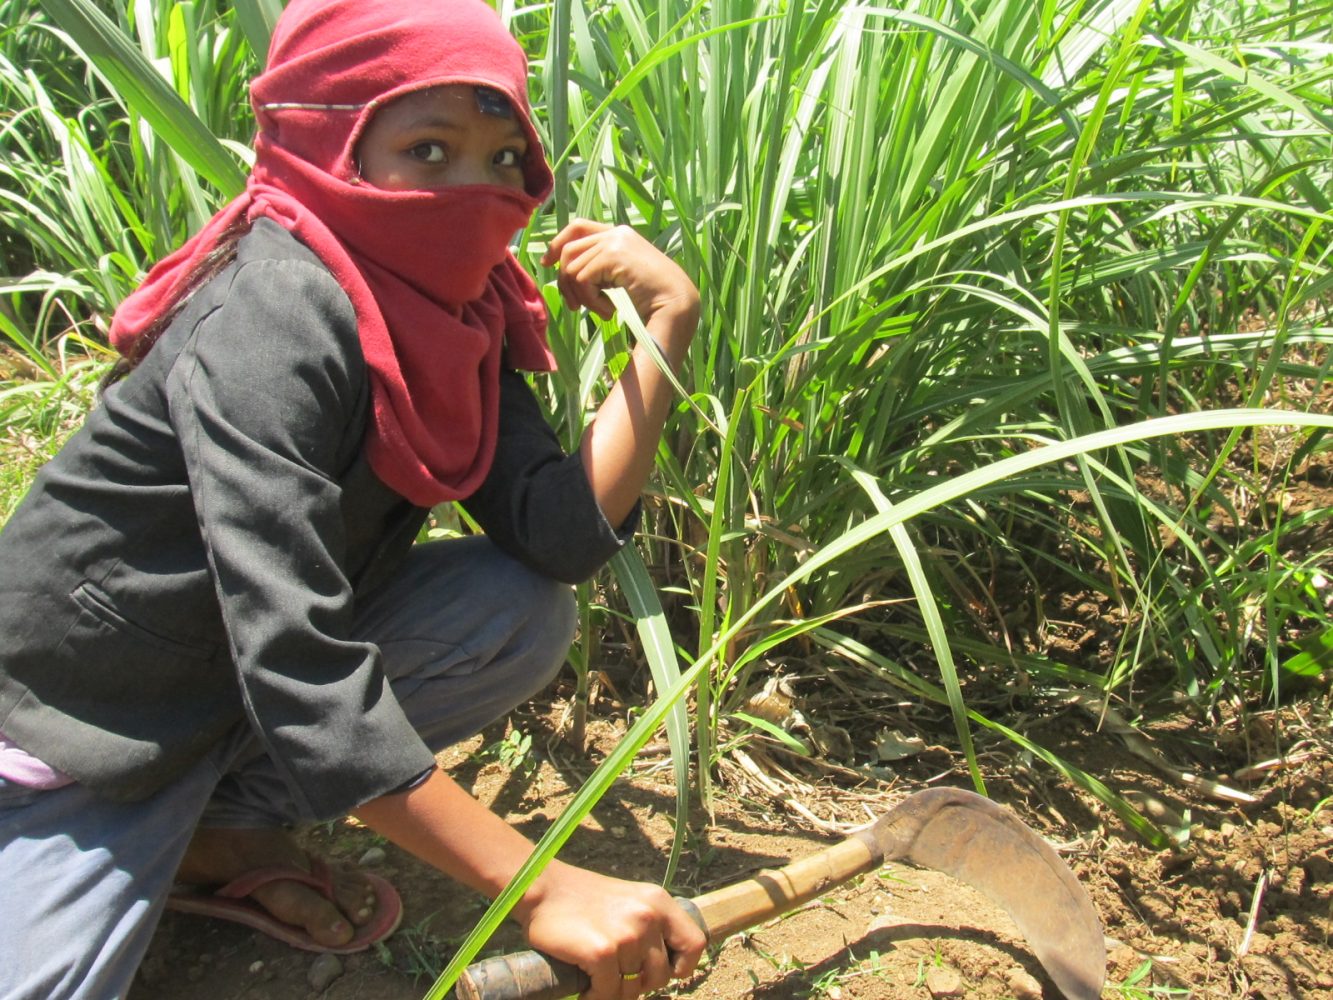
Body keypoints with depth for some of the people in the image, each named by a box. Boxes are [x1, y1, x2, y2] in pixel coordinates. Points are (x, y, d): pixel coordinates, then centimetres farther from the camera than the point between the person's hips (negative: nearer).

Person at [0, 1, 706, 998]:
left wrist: (669, 325, -21)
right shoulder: (275, 315, -28)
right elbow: (291, 661, -35)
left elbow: (560, 532, -14)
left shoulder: (458, 303, -5)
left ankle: (221, 828, 1)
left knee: (525, 613, -11)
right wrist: (540, 886, -37)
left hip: (251, 686, 7)